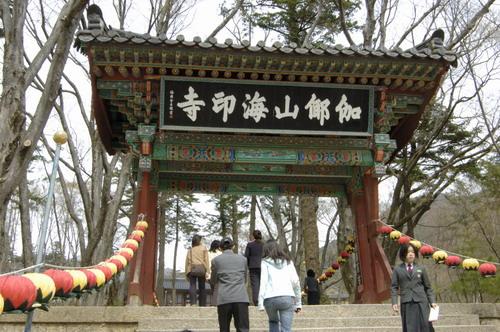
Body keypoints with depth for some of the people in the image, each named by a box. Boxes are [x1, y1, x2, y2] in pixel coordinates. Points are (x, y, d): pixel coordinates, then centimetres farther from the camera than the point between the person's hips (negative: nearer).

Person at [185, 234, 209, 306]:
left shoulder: (190, 250, 13)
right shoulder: (204, 248, 10)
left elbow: (187, 261, 8)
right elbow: (206, 260, 1)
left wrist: (187, 273, 10)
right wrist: (207, 272, -2)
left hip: (192, 269, 0)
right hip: (201, 269, 0)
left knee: (192, 286, -5)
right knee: (202, 287, 6)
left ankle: (193, 303, -20)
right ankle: (202, 304, 4)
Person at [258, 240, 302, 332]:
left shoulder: (265, 262, 11)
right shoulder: (288, 261, 18)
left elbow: (263, 282, -1)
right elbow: (296, 282, 12)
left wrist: (260, 303, -4)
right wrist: (298, 303, 16)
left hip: (270, 298, -1)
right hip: (287, 297, 1)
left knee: (273, 321, 26)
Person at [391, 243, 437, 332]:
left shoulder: (421, 268, 11)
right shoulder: (397, 270, 8)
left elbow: (428, 287, 12)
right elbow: (394, 287, 4)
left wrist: (432, 301, 2)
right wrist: (394, 303, -7)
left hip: (421, 303, 1)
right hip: (406, 304, -1)